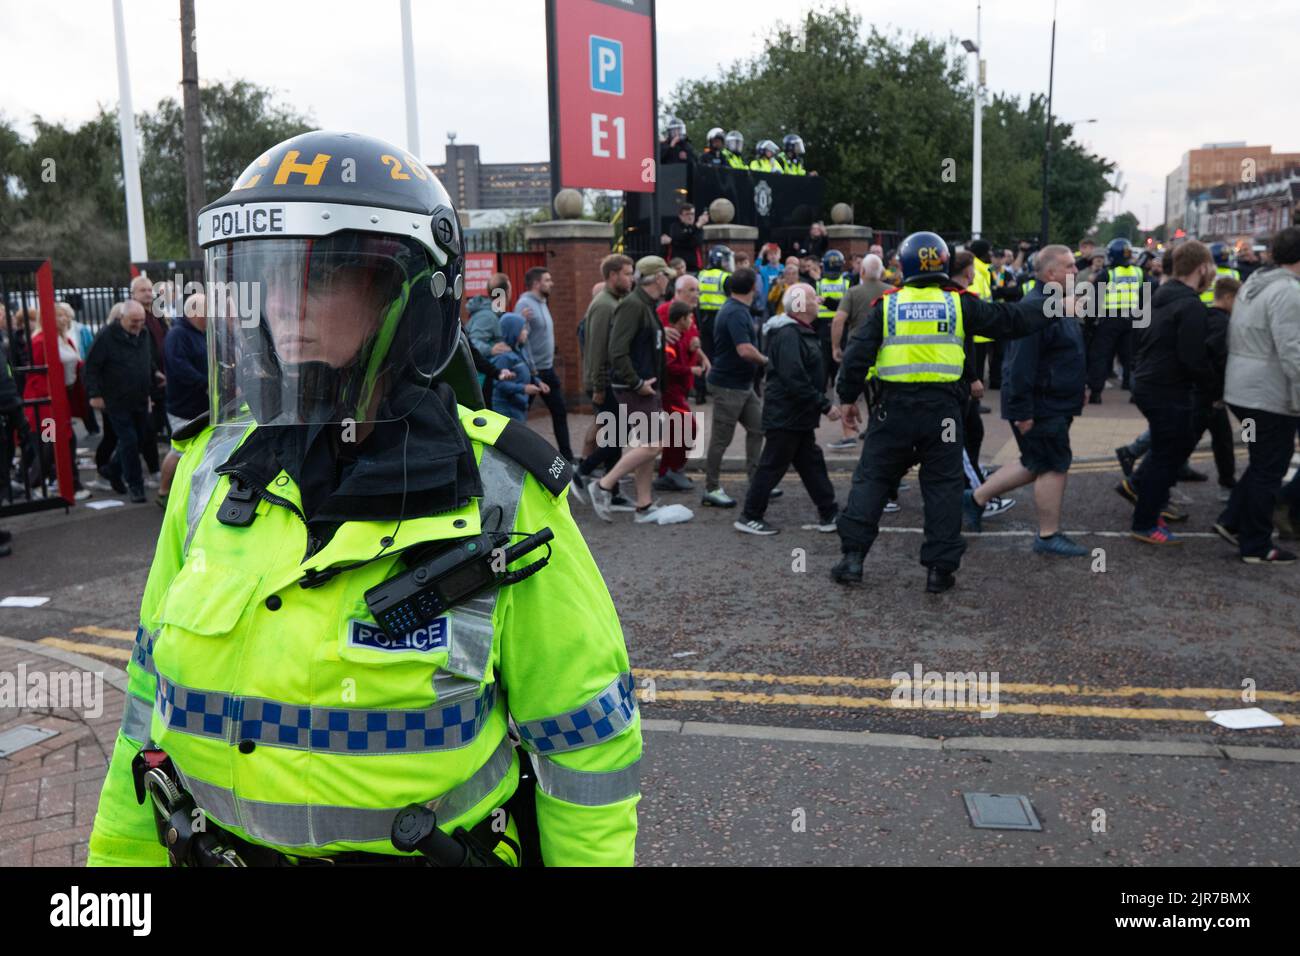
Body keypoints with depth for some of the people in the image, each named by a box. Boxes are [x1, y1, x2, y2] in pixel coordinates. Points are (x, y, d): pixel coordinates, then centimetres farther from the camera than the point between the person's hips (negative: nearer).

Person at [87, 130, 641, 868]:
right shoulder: (213, 469, -5)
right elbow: (153, 692, 6)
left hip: (429, 846, -4)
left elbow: (588, 739, -13)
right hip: (214, 844, 4)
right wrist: (120, 851, 9)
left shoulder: (499, 494, -19)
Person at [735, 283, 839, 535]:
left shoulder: (800, 332, 14)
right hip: (785, 416, -11)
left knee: (813, 464, 13)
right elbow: (795, 381, -28)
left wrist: (822, 404, 17)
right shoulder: (788, 335, -21)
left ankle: (829, 515, 20)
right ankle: (749, 517, 8)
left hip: (798, 416, 11)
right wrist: (824, 406, -23)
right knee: (772, 466, -2)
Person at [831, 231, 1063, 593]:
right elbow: (1010, 319, 7)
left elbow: (858, 353, 1)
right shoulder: (959, 303, 3)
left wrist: (848, 396, 10)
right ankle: (940, 568, 10)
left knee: (872, 477, 9)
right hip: (942, 404, 0)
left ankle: (853, 556, 6)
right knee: (943, 485, 8)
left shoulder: (887, 304, 4)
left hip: (894, 404, 0)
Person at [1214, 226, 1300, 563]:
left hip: (1241, 389, 9)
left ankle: (1232, 521, 23)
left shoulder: (1253, 284, 12)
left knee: (1262, 463, 22)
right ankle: (1256, 547, 10)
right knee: (1269, 471, 2)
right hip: (1271, 396, -9)